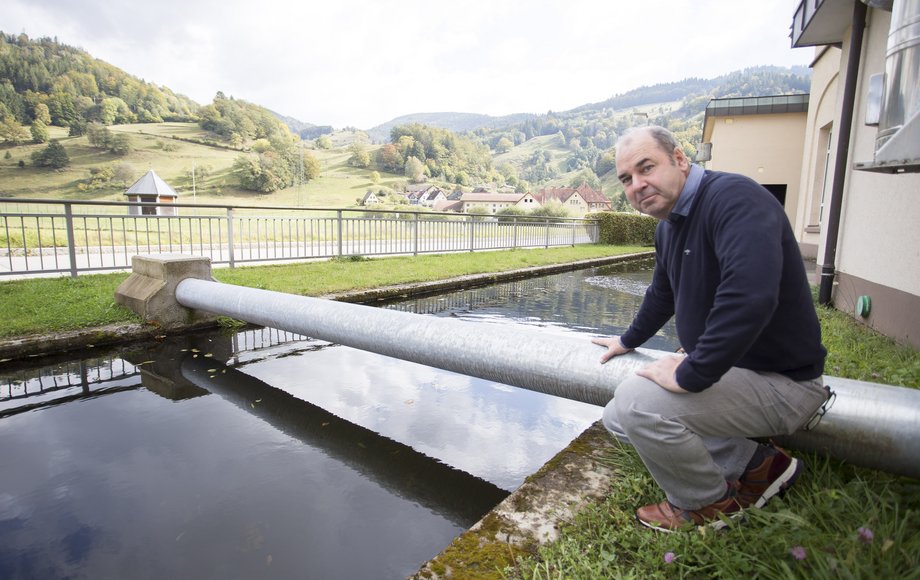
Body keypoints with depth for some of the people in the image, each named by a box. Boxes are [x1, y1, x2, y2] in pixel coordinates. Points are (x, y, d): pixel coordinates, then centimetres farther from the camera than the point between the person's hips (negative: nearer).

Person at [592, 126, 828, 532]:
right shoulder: (668, 224, 7)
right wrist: (629, 340, 36)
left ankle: (708, 504, 4)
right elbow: (662, 295, 25)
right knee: (618, 417, 8)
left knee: (637, 402, -26)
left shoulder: (734, 198, -23)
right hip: (724, 366, 10)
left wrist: (690, 375, -31)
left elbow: (749, 297, -39)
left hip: (781, 380, -9)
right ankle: (755, 463, 16)